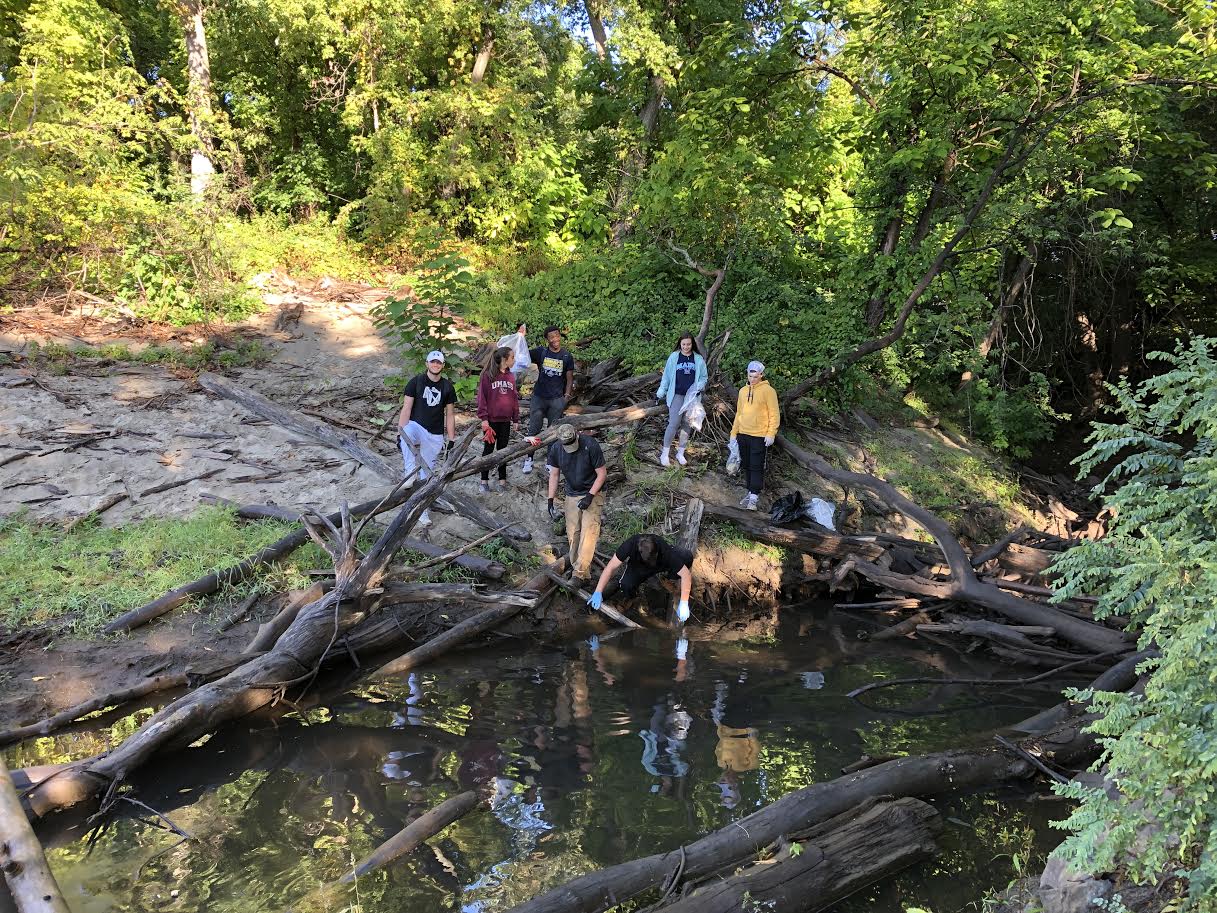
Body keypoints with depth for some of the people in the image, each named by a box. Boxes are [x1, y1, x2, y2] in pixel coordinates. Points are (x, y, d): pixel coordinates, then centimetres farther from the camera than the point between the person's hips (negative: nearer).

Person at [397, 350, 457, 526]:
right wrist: (400, 433, -13)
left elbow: (450, 415, 9)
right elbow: (406, 408, -5)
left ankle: (422, 510, 14)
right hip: (415, 425, -2)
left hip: (435, 435, 2)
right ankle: (410, 477, -42)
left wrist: (451, 441, 5)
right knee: (407, 435, -39)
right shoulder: (416, 382, -3)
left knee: (427, 473, 5)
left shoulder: (447, 386, 4)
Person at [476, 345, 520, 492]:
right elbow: (482, 397, -9)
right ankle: (484, 480, 13)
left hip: (505, 421, 5)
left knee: (503, 449, 11)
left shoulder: (511, 376, 8)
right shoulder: (488, 375, -9)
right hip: (491, 420, -5)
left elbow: (514, 399, 12)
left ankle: (503, 479, 20)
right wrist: (484, 418, -14)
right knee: (488, 449, 4)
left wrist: (516, 419, 10)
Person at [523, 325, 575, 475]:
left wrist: (566, 397, -3)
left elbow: (569, 379, 5)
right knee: (534, 430, 1)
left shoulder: (567, 356, 1)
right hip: (539, 397, 0)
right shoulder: (541, 352, -1)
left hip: (557, 399, 1)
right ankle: (528, 459, 12)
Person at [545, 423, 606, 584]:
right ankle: (575, 566, 18)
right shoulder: (556, 448, -9)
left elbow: (602, 473, -14)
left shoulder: (590, 446, -22)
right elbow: (554, 475, 3)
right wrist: (550, 500, -1)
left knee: (588, 532, -15)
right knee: (572, 534, 4)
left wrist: (590, 496, -20)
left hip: (593, 493, -4)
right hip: (572, 495, 4)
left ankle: (579, 573, -16)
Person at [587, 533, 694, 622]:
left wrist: (683, 604, -40)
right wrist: (598, 592, -37)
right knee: (627, 586, -31)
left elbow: (686, 574, -36)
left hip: (663, 565, 0)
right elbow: (611, 567, -32)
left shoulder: (665, 549, -39)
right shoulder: (631, 543, -37)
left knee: (687, 558, -29)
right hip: (638, 566, 0)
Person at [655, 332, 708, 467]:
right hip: (676, 395, -2)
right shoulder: (674, 357, -1)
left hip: (691, 396, 2)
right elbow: (666, 376, 5)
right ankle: (664, 454, 0)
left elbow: (704, 377, 10)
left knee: (686, 425, 8)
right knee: (674, 424, -10)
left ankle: (680, 453, 20)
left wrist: (699, 387, -8)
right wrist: (660, 393, 2)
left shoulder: (698, 359, 3)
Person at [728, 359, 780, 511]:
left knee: (756, 466, -4)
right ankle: (750, 491, 22)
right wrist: (734, 432, 16)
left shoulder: (768, 391, -8)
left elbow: (774, 414, -9)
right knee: (746, 465, 12)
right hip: (743, 434, 6)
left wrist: (771, 434, -16)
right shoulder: (743, 391, 11)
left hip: (759, 436, -6)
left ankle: (754, 496, -1)